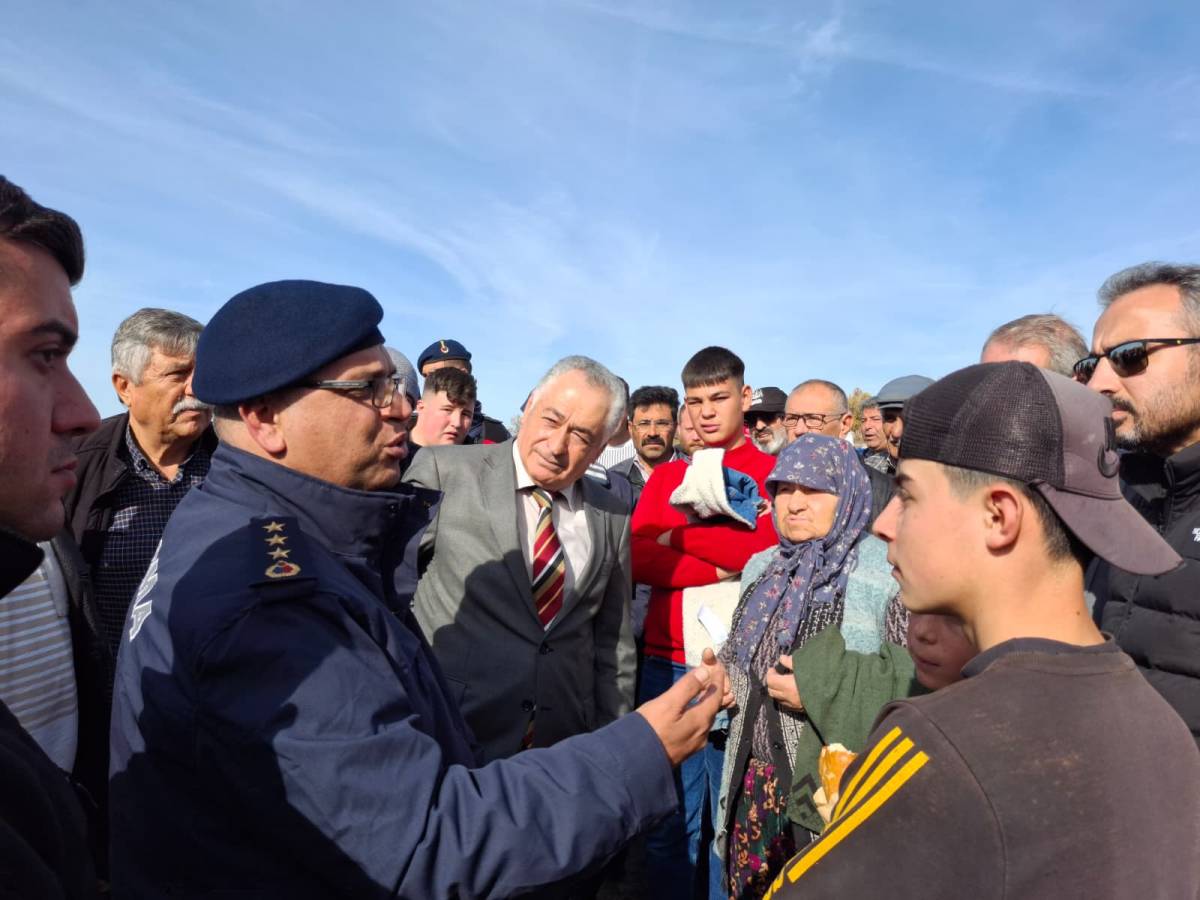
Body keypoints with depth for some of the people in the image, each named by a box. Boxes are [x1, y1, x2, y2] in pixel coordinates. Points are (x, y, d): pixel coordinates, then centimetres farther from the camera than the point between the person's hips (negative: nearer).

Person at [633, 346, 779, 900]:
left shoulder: (776, 473, 3)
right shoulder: (665, 477, 11)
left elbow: (763, 549, -14)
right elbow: (637, 560, -3)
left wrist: (679, 534, -5)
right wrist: (719, 570, -14)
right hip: (667, 664, 2)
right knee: (668, 818, 12)